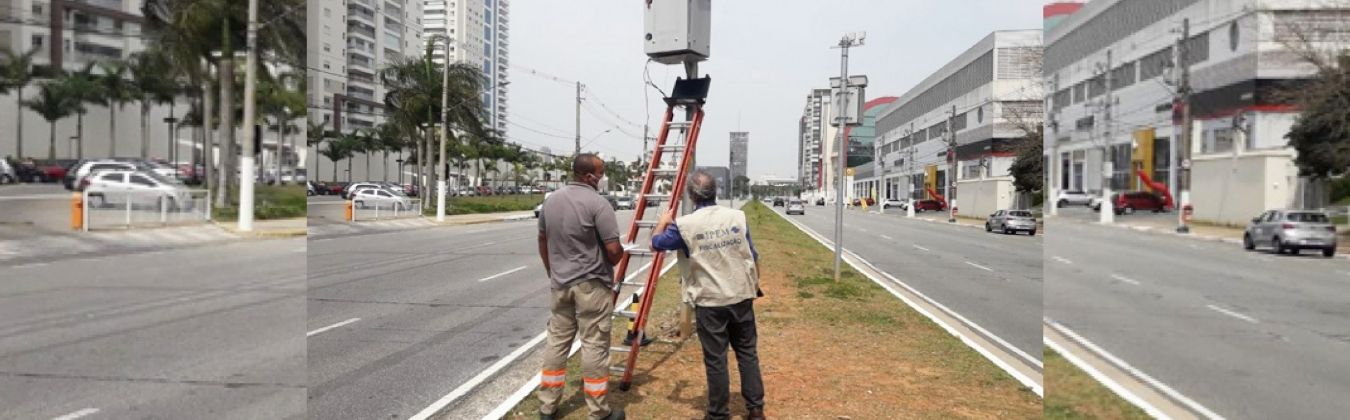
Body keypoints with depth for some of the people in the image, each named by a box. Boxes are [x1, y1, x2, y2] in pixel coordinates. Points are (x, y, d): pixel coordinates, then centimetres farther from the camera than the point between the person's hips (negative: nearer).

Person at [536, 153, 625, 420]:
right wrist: (609, 264, 6)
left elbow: (542, 242, 16)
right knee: (594, 346, 0)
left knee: (557, 342, 14)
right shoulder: (597, 203, -16)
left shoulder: (550, 200, 6)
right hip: (591, 285, -6)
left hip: (560, 284, 7)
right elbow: (614, 250, -16)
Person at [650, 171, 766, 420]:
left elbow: (656, 243, 9)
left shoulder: (685, 225, -8)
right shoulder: (737, 217, -1)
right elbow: (753, 257, 6)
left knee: (715, 359, 6)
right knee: (748, 352, 14)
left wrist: (663, 222, 29)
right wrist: (755, 286, 22)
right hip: (742, 296, 3)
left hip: (709, 301, -3)